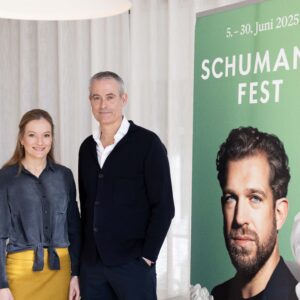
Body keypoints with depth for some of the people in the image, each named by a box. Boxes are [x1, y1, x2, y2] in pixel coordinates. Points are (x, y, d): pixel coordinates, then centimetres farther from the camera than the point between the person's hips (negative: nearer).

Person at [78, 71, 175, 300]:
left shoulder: (147, 143, -7)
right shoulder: (87, 147, 9)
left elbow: (163, 206, -9)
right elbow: (86, 203, 14)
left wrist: (147, 257, -12)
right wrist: (84, 252, 8)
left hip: (132, 262, -5)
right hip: (91, 263, 5)